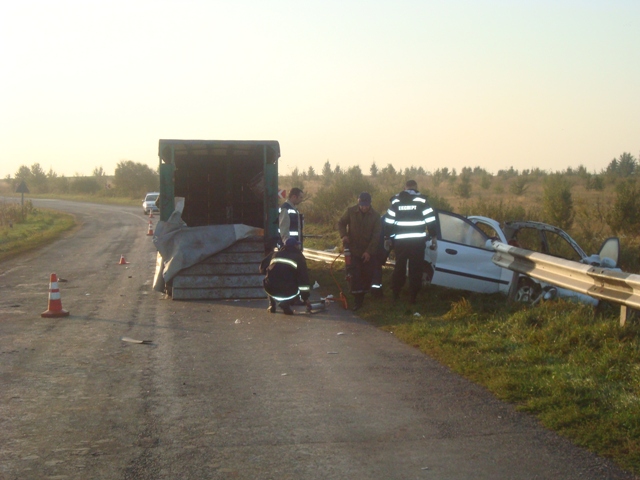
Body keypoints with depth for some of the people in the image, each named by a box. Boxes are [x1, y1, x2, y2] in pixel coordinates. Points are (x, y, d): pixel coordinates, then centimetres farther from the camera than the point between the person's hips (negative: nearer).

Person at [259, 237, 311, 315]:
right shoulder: (299, 258, 7)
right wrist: (305, 297, 6)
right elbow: (304, 278, 2)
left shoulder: (275, 254, 17)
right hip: (288, 293, -4)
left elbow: (262, 269, 23)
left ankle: (272, 305, 19)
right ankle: (285, 303, -2)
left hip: (271, 290, 4)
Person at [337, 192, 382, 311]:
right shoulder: (351, 211, -4)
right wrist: (343, 235, -12)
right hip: (353, 250, -1)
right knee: (355, 275, -7)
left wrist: (369, 251, -12)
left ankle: (363, 296, 18)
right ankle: (358, 300, -5)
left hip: (368, 252, 1)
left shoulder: (375, 216, -4)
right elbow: (341, 223, 8)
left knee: (367, 275, 3)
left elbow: (376, 235, -4)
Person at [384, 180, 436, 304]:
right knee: (415, 269, 5)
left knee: (399, 267, 14)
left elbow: (389, 221, 7)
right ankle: (413, 296, 5)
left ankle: (395, 293, 18)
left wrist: (391, 237, 16)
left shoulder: (396, 201, 6)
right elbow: (430, 220, -5)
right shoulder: (421, 200, -3)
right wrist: (433, 235, 6)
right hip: (418, 241, -2)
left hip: (400, 241, 2)